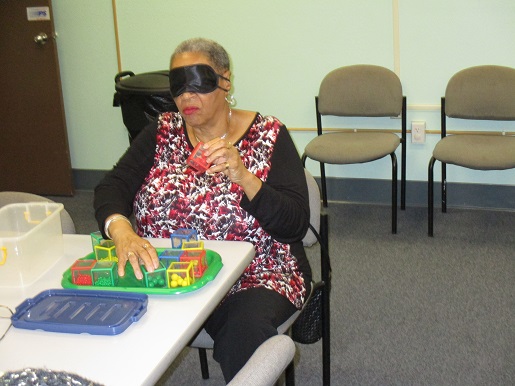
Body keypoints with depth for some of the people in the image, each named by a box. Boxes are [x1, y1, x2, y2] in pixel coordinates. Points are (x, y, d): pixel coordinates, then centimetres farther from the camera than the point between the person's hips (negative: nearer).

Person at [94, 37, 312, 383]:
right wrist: (121, 230, -27)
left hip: (253, 278, -2)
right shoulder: (162, 133, 8)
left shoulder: (269, 136, -2)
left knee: (244, 329, -35)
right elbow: (111, 187, -4)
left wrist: (243, 176, -26)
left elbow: (296, 225, -10)